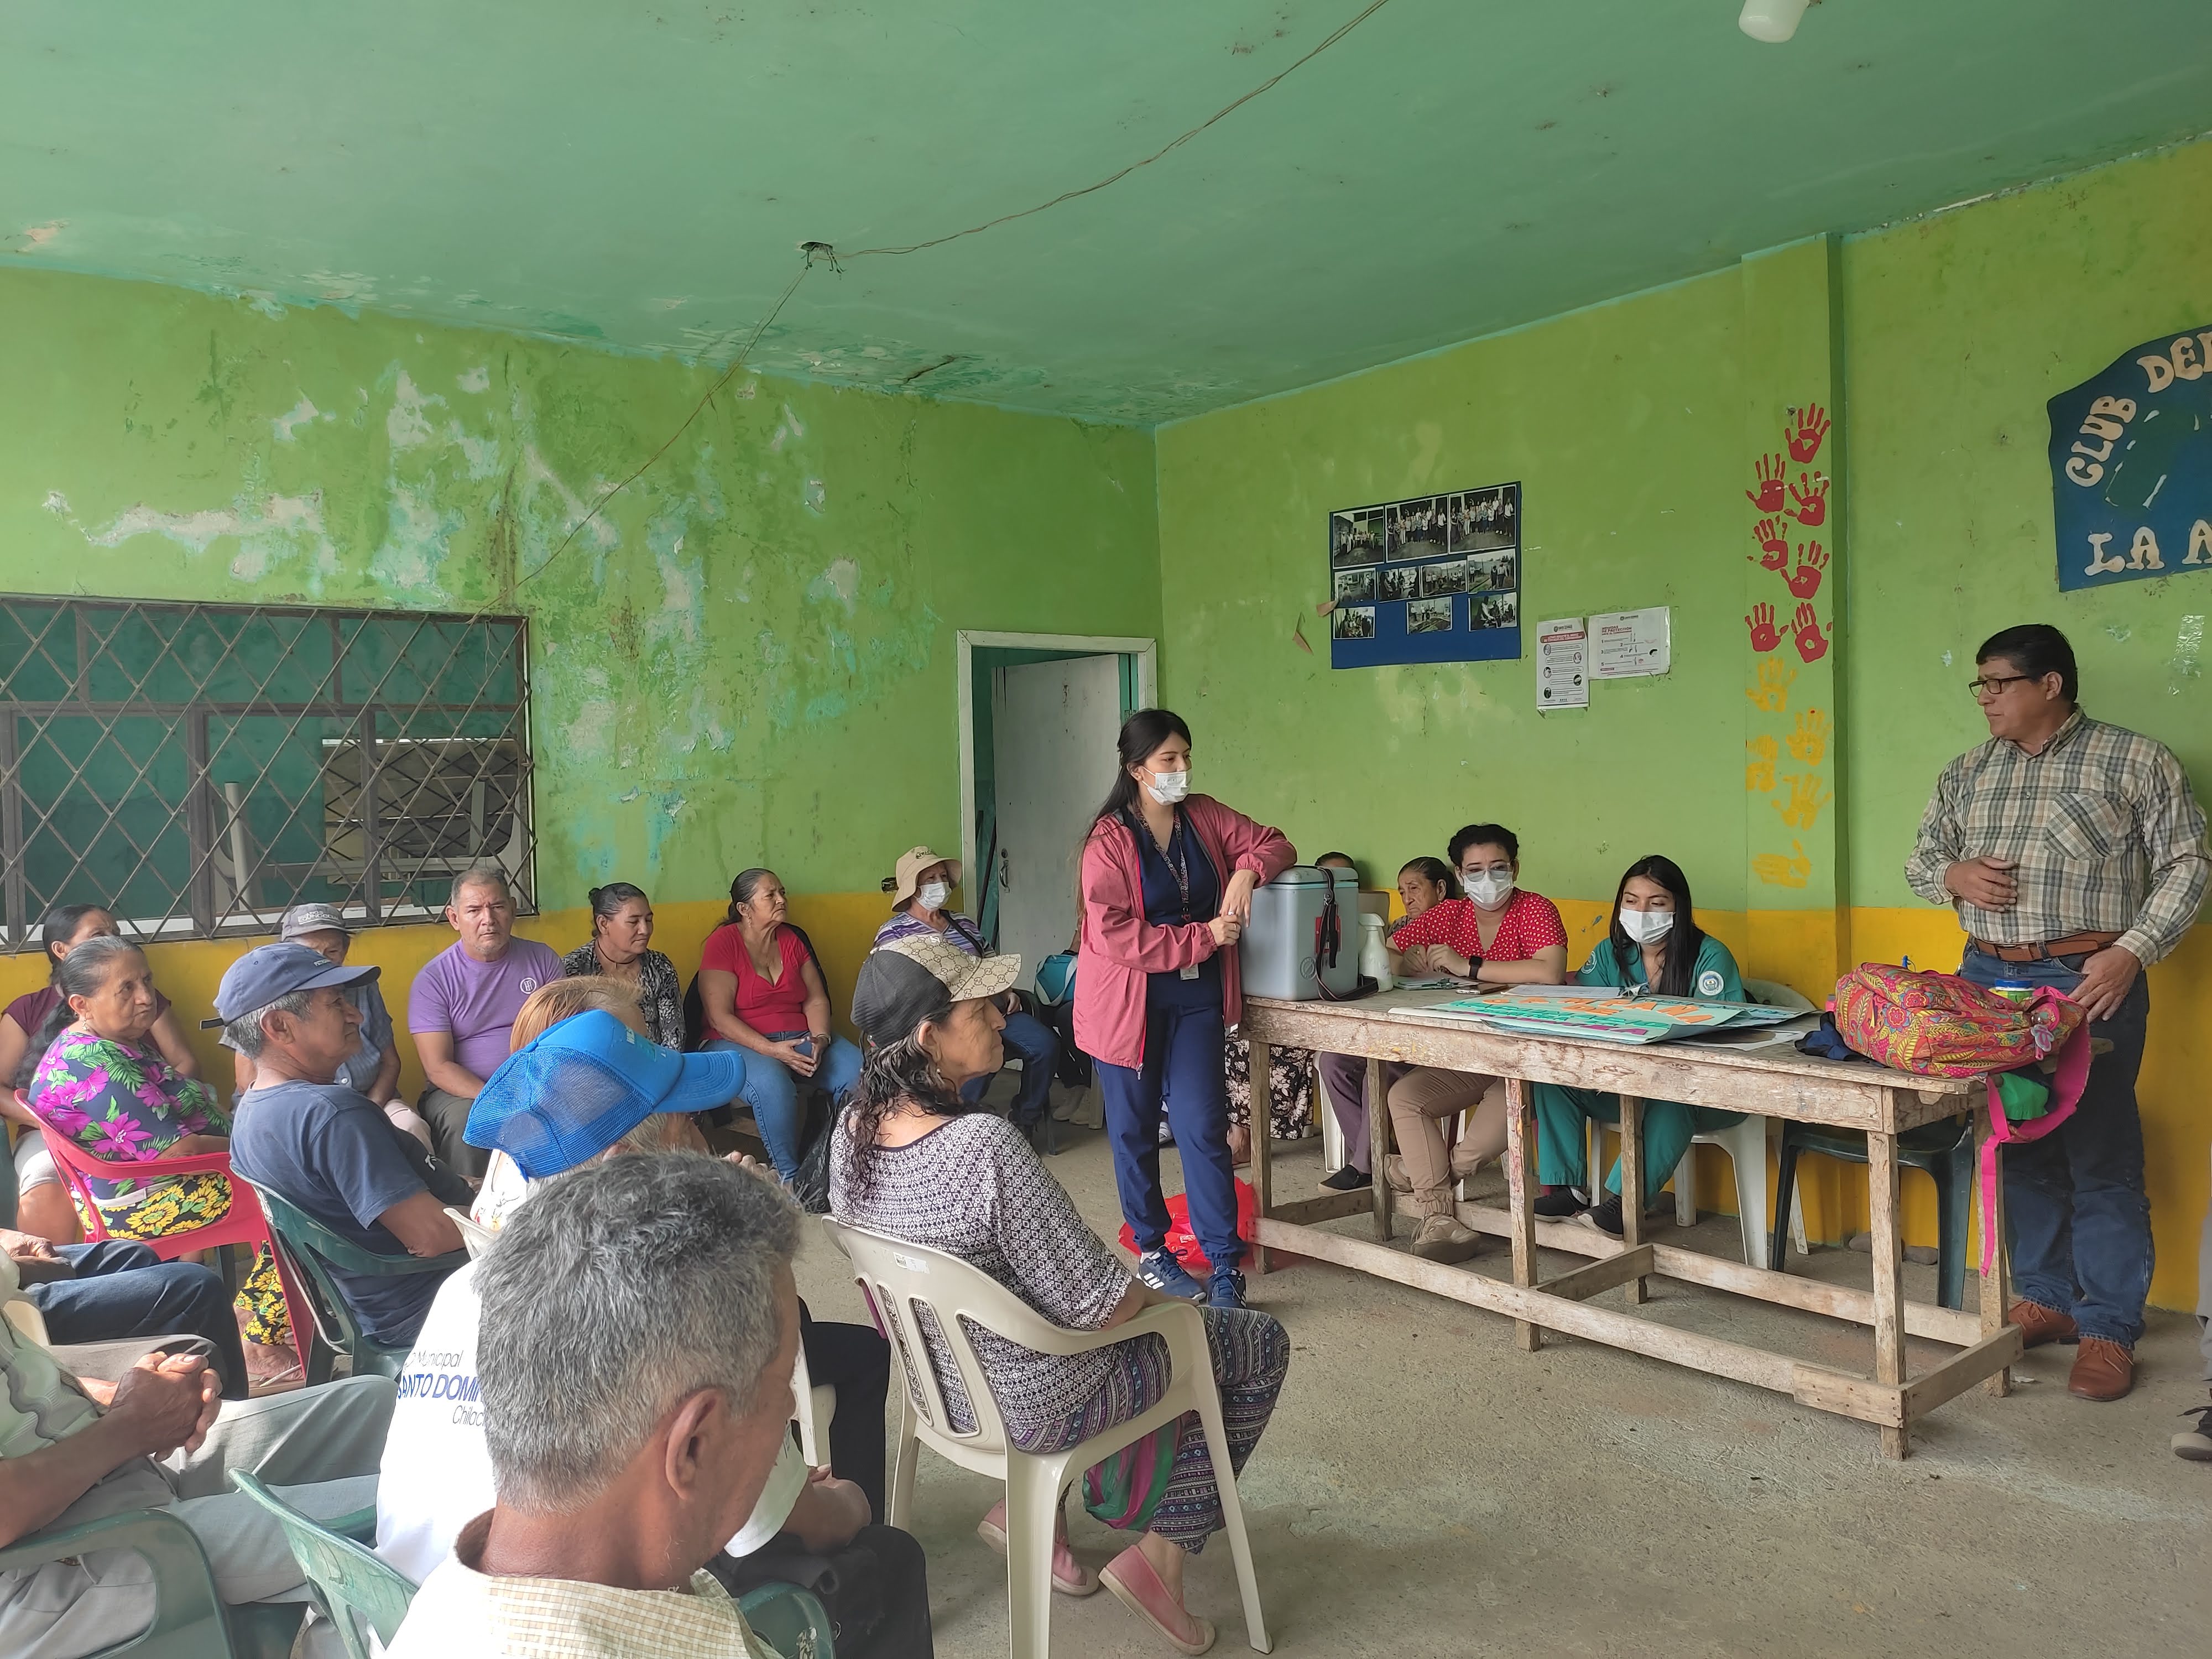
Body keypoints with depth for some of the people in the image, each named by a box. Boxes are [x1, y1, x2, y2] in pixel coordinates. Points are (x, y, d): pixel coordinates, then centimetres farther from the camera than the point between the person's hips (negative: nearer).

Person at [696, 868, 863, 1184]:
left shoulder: (791, 939, 12)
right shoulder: (723, 942, -6)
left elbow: (816, 999, 10)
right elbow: (719, 1017, -12)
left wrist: (820, 1040, -11)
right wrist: (771, 1050, -22)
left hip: (799, 1039, 5)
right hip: (740, 1043, -5)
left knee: (859, 1070, -21)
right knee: (772, 1084, -38)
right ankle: (791, 1177, -22)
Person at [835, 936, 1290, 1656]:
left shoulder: (854, 1128, -11)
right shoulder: (985, 1146, -36)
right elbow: (1096, 1305, -28)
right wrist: (1152, 1293, -5)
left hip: (939, 1380, 8)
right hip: (1036, 1405, -7)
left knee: (1154, 1335, 32)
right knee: (1261, 1343, 12)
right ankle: (1159, 1556, 15)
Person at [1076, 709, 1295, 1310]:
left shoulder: (1205, 817, 3)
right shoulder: (1109, 841, -13)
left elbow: (1274, 845, 13)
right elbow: (1113, 934, -20)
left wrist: (1247, 871, -10)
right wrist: (1203, 938, -20)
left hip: (1195, 1000, 3)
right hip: (1130, 1004, -3)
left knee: (1203, 1128, -3)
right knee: (1134, 1131, 10)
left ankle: (1225, 1264, 3)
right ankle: (1151, 1250, 27)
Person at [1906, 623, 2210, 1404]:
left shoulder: (2134, 761, -2)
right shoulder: (1966, 773, 12)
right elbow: (1920, 856, 18)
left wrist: (2132, 952, -16)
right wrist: (1952, 876, -5)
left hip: (2088, 982, -5)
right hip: (1988, 980, 5)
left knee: (2101, 1160, 0)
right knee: (2020, 1151, 12)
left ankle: (2108, 1330, 11)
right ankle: (2047, 1300, 26)